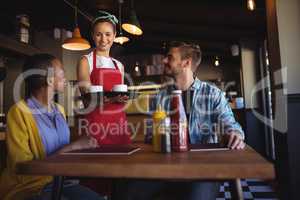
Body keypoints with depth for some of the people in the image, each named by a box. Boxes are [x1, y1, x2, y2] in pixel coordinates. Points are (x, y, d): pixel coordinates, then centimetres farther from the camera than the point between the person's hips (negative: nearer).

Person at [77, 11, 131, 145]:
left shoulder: (119, 65, 14)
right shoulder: (86, 61, 0)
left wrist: (122, 98, -4)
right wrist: (111, 98, -26)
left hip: (119, 122, 4)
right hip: (97, 123, -4)